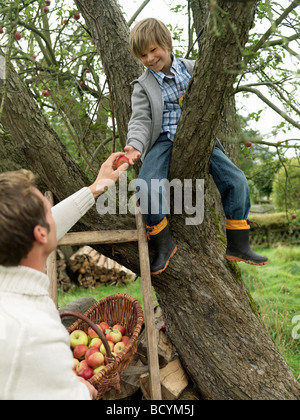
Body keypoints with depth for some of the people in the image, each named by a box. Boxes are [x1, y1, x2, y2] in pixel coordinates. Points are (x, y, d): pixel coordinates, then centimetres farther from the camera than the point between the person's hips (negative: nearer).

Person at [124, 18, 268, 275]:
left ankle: (238, 246, 2)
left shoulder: (192, 69, 9)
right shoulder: (143, 86, 3)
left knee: (236, 180, -13)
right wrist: (135, 146, -26)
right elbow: (140, 121, -7)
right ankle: (164, 245, -8)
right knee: (146, 187, -29)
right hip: (164, 142, -2)